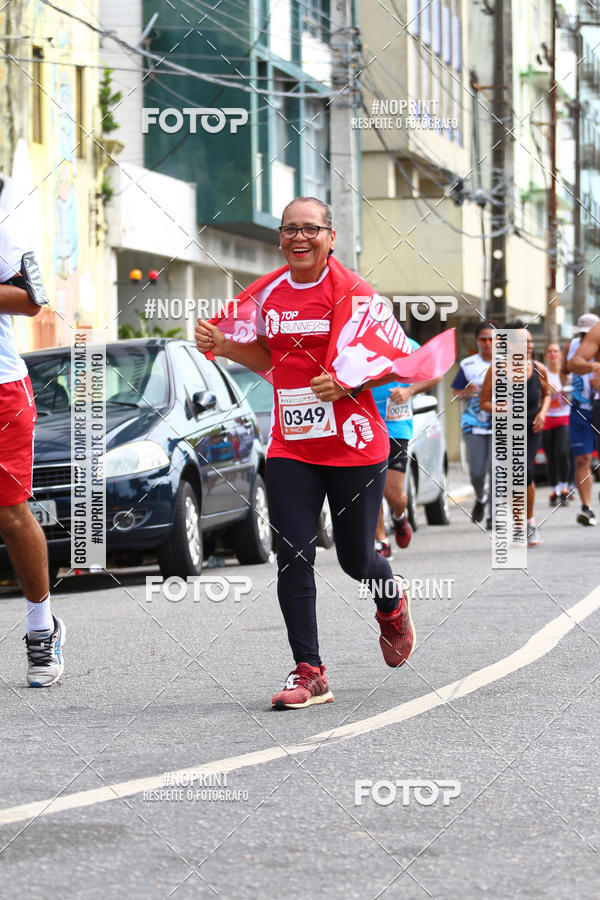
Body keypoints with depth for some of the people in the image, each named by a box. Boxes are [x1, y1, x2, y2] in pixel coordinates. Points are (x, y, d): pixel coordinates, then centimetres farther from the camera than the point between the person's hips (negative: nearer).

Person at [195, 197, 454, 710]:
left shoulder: (351, 293, -10)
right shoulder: (268, 293, 6)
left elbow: (404, 360, -7)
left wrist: (350, 383, -21)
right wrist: (224, 346, 4)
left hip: (354, 446, -4)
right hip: (290, 449, 4)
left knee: (355, 558, 8)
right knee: (293, 557, -7)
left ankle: (393, 606, 43)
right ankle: (309, 673, -2)